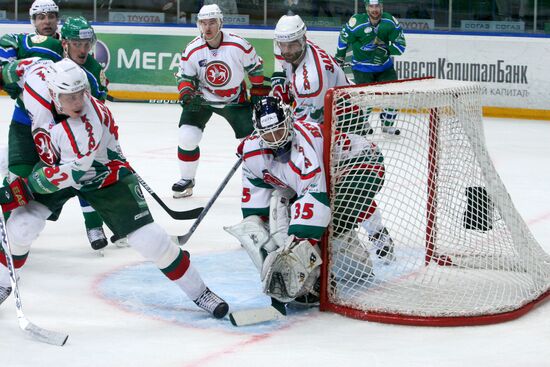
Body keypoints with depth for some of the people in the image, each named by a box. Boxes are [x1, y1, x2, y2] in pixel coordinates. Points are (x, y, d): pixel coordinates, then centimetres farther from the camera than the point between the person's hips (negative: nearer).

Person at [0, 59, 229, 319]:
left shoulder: (88, 125, -39)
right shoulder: (37, 76, -27)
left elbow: (71, 173, -33)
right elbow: (34, 67, -1)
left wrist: (21, 190, -31)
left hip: (105, 176, -4)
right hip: (53, 166, 5)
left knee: (147, 238, -9)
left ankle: (199, 292, 7)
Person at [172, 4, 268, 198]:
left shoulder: (239, 45, -20)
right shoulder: (192, 50, -17)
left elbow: (255, 66, -3)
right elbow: (184, 76, -4)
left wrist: (258, 92, 2)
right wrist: (187, 93, -23)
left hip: (234, 99, 0)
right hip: (202, 98, 0)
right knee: (187, 137, -12)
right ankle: (186, 180, 7)